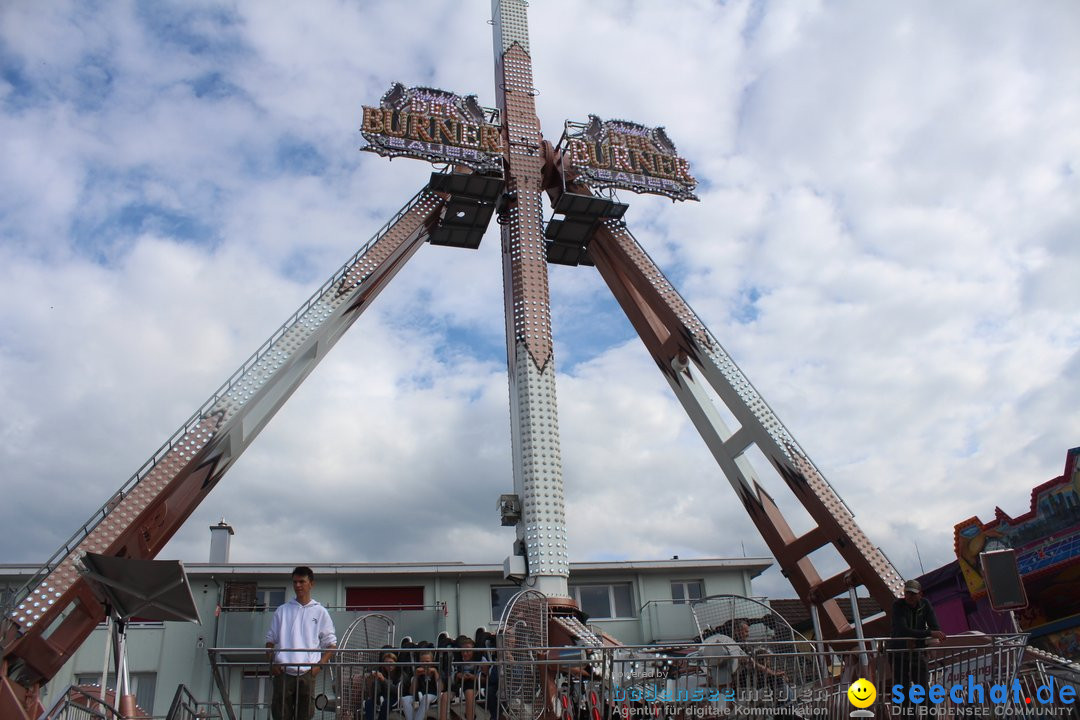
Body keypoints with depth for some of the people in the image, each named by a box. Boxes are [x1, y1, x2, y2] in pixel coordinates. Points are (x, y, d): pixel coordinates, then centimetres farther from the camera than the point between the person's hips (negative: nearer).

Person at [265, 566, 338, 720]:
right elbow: (270, 640, 15)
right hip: (283, 672, 1)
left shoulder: (320, 612, 9)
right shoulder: (282, 611, 13)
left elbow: (331, 644, 10)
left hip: (307, 673, -1)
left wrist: (320, 665, -4)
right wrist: (272, 663, 0)